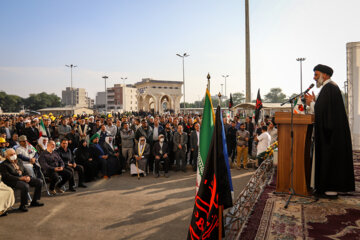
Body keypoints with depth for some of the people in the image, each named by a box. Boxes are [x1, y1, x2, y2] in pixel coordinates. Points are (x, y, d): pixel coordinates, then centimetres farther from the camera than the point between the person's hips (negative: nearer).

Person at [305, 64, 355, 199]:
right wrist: (314, 102, 13)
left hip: (330, 131, -11)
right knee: (333, 157, 13)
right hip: (335, 131, 11)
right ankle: (332, 187, 22)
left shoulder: (328, 89, -15)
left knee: (329, 157, -6)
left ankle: (331, 190, 1)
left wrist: (311, 103, -6)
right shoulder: (332, 87, 18)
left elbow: (322, 110, -20)